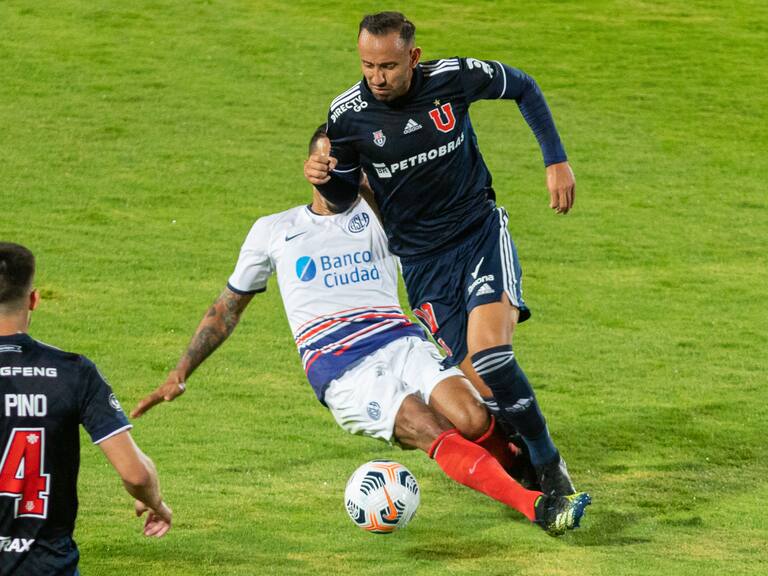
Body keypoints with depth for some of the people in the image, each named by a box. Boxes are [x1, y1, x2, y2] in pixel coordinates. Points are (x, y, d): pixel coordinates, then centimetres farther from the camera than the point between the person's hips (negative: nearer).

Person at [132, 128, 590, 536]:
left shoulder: (380, 214, 21)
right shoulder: (272, 231, 22)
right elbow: (228, 308, 28)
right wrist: (181, 374, 21)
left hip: (402, 342, 2)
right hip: (339, 369, -2)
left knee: (474, 421, -29)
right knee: (433, 433, -29)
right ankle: (535, 507, -43)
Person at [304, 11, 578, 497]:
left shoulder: (453, 78, -13)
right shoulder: (348, 114, -12)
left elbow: (524, 88, 7)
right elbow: (345, 195, 3)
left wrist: (556, 160, 3)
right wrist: (324, 178, -20)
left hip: (481, 230, -1)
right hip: (423, 259, 1)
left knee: (489, 352, -25)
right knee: (480, 384, -10)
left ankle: (549, 466, -7)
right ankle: (541, 463, 16)